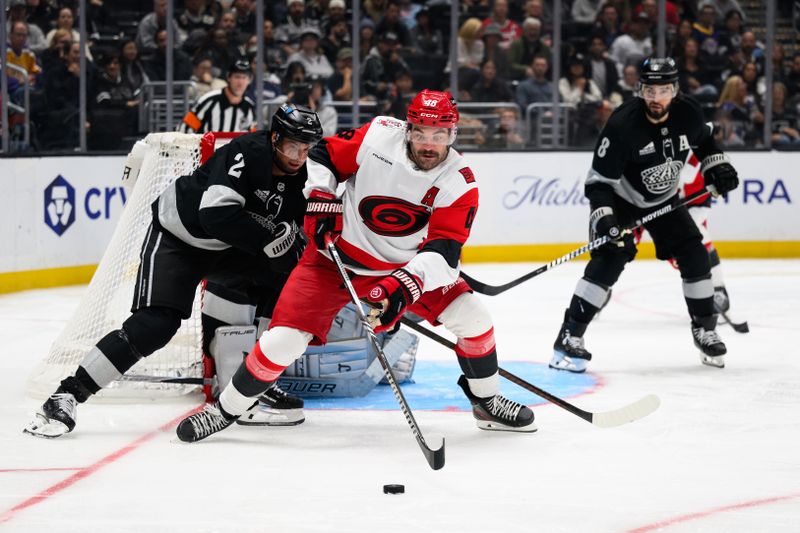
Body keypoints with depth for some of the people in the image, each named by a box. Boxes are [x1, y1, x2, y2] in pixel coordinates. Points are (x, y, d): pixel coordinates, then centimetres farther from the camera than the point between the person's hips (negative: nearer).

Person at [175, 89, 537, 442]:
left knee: (471, 318, -8)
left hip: (406, 265, 2)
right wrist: (319, 200, -17)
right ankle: (226, 409, 5)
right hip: (337, 257, -2)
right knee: (284, 338, -14)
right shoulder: (379, 136, -18)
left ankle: (487, 402, 16)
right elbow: (323, 156, -2)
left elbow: (443, 253, -26)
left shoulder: (459, 184, -17)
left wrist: (404, 285, -42)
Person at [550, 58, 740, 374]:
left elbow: (704, 139, 12)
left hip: (663, 200, 5)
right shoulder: (623, 124, -30)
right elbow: (599, 179, -27)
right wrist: (602, 217, -38)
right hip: (621, 199, -5)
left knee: (694, 255, -1)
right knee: (609, 259, -21)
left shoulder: (688, 114, -15)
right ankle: (569, 337, -20)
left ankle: (705, 330, 18)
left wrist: (717, 166, -2)